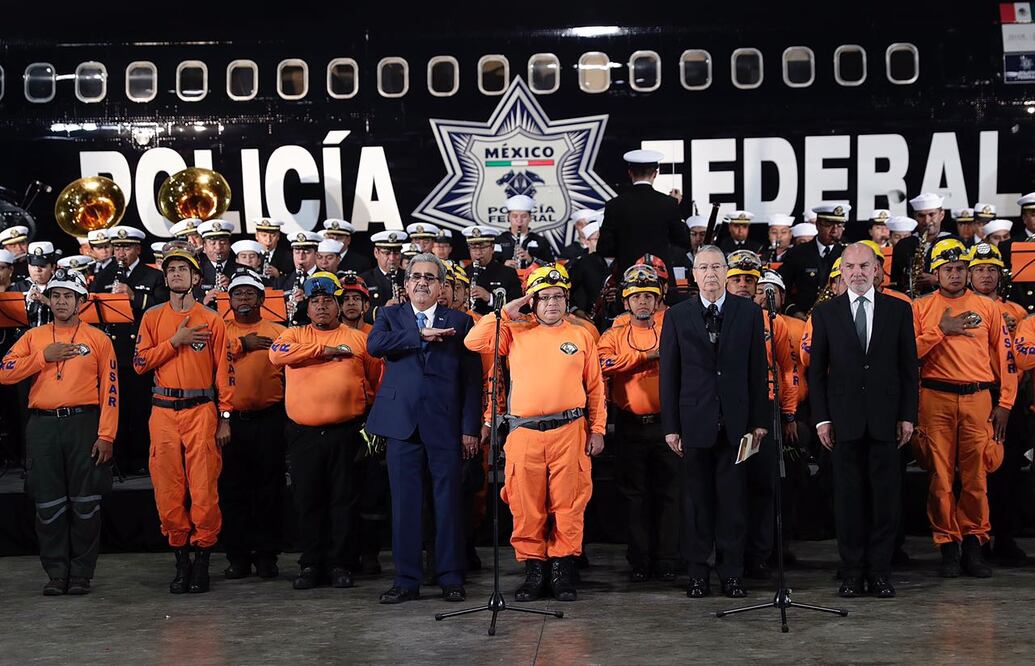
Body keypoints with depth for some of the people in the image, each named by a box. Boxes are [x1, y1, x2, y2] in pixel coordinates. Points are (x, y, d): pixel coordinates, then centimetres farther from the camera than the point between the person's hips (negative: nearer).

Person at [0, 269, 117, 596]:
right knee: (49, 504, 3)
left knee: (85, 503, -1)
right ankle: (57, 572, 12)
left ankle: (82, 573, 8)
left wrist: (106, 435, -8)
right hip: (43, 426, 2)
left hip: (84, 425, -2)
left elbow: (110, 390, 1)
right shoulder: (33, 337, 14)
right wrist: (44, 356, -7)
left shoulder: (98, 339, 6)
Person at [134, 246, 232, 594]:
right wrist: (176, 341, -7)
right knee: (168, 489, 1)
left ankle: (202, 558, 3)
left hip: (201, 410, -2)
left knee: (204, 487, -6)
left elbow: (222, 369, 4)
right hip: (163, 410, 2)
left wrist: (225, 418, -1)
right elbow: (140, 363, 3)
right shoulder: (152, 317, 11)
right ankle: (181, 558, 11)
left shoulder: (211, 319, 5)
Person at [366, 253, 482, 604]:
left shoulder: (459, 322, 8)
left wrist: (470, 427, -3)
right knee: (404, 502, 4)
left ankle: (451, 578, 10)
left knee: (448, 502, 2)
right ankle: (406, 580, 11)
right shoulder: (390, 316, 12)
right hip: (403, 423, 1)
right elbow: (374, 345, -10)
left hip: (444, 425, -1)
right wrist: (420, 335, -13)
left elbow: (472, 378, 4)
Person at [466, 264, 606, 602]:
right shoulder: (516, 333, 12)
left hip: (569, 432, 0)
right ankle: (533, 570, 11)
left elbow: (595, 388, 12)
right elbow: (474, 342, 3)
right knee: (526, 506, 2)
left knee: (568, 504, -1)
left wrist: (597, 429, 6)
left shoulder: (581, 336, 12)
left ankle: (563, 569, 7)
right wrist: (505, 313, 3)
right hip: (524, 433, 1)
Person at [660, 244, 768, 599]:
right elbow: (669, 373, 3)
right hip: (694, 420, 0)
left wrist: (759, 419, 1)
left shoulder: (749, 313, 5)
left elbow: (758, 369, 6)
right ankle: (698, 573, 12)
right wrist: (670, 425, -1)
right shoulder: (677, 316, 4)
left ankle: (732, 573, 9)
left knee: (732, 499, 2)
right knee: (697, 499, 5)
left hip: (735, 420, 0)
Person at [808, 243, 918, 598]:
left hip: (885, 419, 0)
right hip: (844, 419, 0)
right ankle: (852, 572, 9)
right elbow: (817, 370, 5)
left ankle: (880, 571, 9)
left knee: (886, 496, 1)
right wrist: (821, 417, -2)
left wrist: (908, 415, 0)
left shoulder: (899, 310, 6)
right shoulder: (825, 313, 5)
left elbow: (909, 367, 6)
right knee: (848, 497, 3)